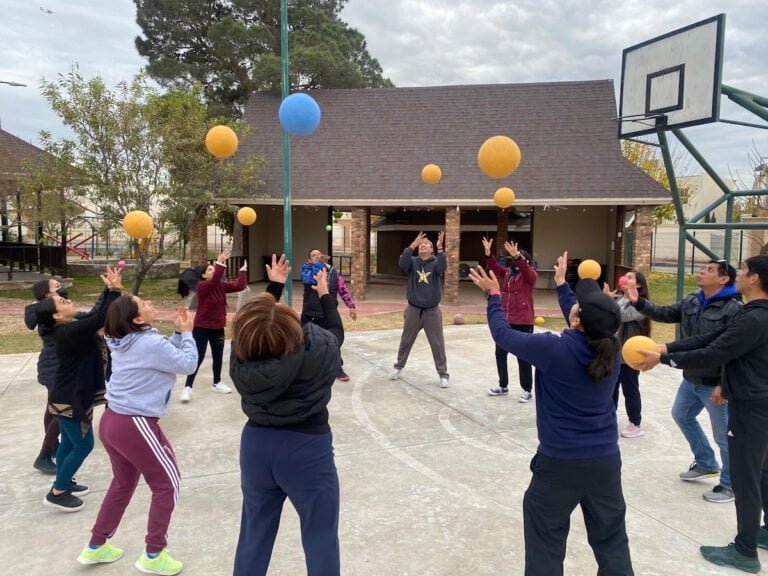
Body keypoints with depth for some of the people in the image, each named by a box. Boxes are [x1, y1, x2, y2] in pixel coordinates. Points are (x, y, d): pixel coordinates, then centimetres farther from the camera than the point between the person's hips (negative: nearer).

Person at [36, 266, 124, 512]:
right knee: (83, 445, 1)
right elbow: (102, 318, -31)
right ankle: (56, 493, 13)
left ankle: (63, 483, 37)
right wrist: (115, 289, -27)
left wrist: (110, 290, -1)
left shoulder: (71, 327, 3)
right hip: (70, 399, -9)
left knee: (69, 443, 21)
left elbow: (97, 312, 9)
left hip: (69, 396, 9)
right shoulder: (70, 331, -25)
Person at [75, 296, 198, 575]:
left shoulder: (125, 341, 7)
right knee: (167, 483, 8)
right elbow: (188, 364, -11)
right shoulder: (151, 343, -20)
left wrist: (177, 333, 6)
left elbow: (165, 357, 15)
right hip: (136, 425, -9)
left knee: (123, 482, 26)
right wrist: (186, 332, -2)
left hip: (111, 421, 9)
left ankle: (96, 546, 38)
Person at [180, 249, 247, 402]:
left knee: (218, 356, 17)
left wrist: (243, 270, -11)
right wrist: (220, 262, -41)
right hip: (201, 328, -6)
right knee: (198, 358, -5)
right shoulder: (201, 286, -16)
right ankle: (187, 387, 4)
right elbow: (214, 280, -35)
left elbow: (239, 286, -7)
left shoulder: (222, 285, 1)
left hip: (218, 328, 6)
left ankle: (217, 383, 34)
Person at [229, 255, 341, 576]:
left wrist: (275, 286, 20)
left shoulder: (242, 355, -14)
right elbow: (334, 330, 3)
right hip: (308, 449, -3)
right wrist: (324, 293, 19)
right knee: (321, 539, 12)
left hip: (257, 445, 4)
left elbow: (259, 333, 9)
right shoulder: (319, 348, -22)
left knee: (254, 534, 23)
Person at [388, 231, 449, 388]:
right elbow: (402, 264, -21)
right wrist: (412, 245, -28)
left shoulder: (435, 262, -3)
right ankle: (398, 366, 33)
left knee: (437, 343, 3)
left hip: (432, 311, -1)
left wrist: (440, 248, -37)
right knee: (406, 341, 15)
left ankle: (443, 374, 13)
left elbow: (442, 267, -25)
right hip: (413, 309, 2)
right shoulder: (413, 262, 0)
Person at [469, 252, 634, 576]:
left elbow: (503, 334, -9)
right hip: (605, 460, 5)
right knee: (611, 541, 21)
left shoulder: (554, 349, -22)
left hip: (559, 462, -4)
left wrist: (494, 295, 7)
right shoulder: (611, 348, -7)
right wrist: (561, 284, 25)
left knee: (546, 542, 15)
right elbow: (586, 330, 14)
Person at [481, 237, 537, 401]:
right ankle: (503, 386, 29)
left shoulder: (530, 275, -5)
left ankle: (527, 390, 15)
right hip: (505, 321, 6)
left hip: (523, 323, -6)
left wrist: (517, 255, -42)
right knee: (500, 354, 13)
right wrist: (488, 253, -20)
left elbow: (524, 269, -26)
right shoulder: (507, 273, 11)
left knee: (523, 357, 2)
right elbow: (494, 267, -4)